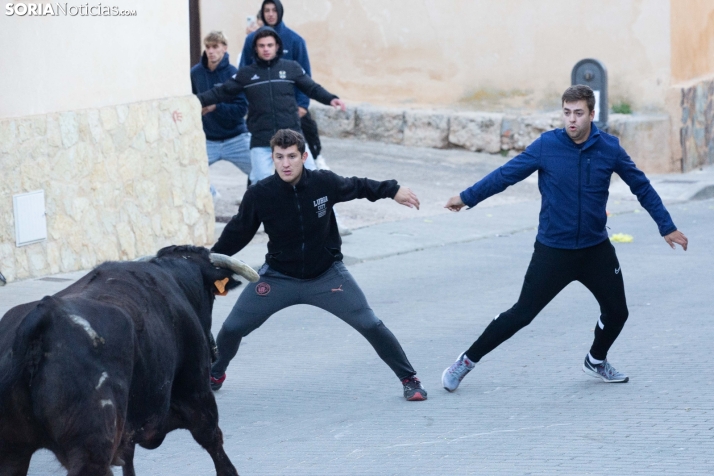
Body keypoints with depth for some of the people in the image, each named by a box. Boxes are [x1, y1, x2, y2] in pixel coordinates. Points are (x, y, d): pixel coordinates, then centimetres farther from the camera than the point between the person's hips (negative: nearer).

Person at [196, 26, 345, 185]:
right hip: (261, 141, 0)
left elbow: (312, 88, 8)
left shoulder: (291, 68, 5)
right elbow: (221, 92, 7)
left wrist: (331, 99, -9)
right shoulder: (246, 73, 7)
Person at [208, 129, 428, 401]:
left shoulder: (324, 183, -19)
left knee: (370, 324, -6)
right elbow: (236, 234, -4)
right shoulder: (259, 195, -20)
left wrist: (392, 191, 2)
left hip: (326, 275, 0)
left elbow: (355, 187, 3)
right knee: (232, 327, 1)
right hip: (278, 276, 0)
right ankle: (214, 374, 31)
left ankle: (409, 379, 9)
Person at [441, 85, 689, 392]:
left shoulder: (609, 148, -6)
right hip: (553, 250, -3)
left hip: (596, 249, 3)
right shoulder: (546, 145, -12)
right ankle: (467, 361, 10)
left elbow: (641, 187, 5)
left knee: (616, 312, 8)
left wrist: (667, 227, 7)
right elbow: (506, 175, -5)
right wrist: (467, 198, -4)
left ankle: (596, 361, 38)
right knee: (521, 314, -4)